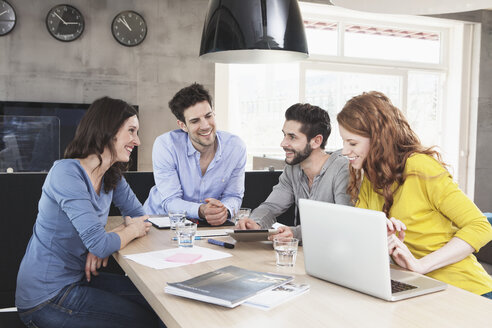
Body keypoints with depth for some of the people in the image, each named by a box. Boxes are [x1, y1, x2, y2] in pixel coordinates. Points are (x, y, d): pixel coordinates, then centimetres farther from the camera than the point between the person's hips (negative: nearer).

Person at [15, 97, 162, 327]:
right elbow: (99, 244, -30)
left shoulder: (112, 176, 2)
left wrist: (107, 240, -13)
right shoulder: (66, 173, -24)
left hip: (77, 278, 8)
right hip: (46, 299, -8)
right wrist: (131, 230, -10)